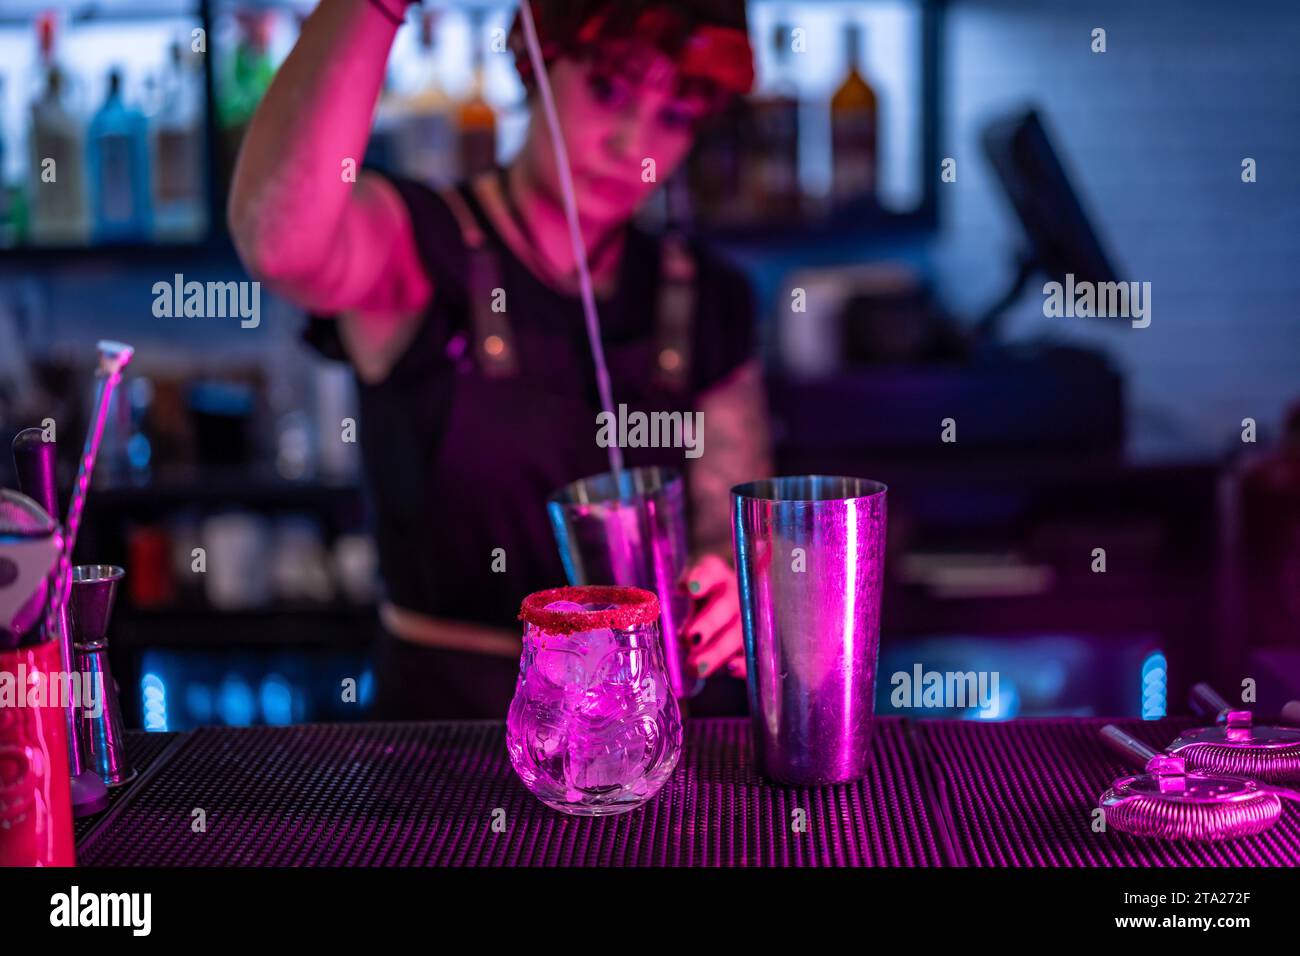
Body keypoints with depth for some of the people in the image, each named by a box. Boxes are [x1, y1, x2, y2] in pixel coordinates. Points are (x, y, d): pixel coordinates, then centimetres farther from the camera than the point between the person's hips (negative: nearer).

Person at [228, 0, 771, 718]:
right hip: (448, 719, -9)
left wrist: (737, 589, -13)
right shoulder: (417, 247, -6)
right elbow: (281, 241, -30)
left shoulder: (705, 303, 8)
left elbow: (743, 531, 10)